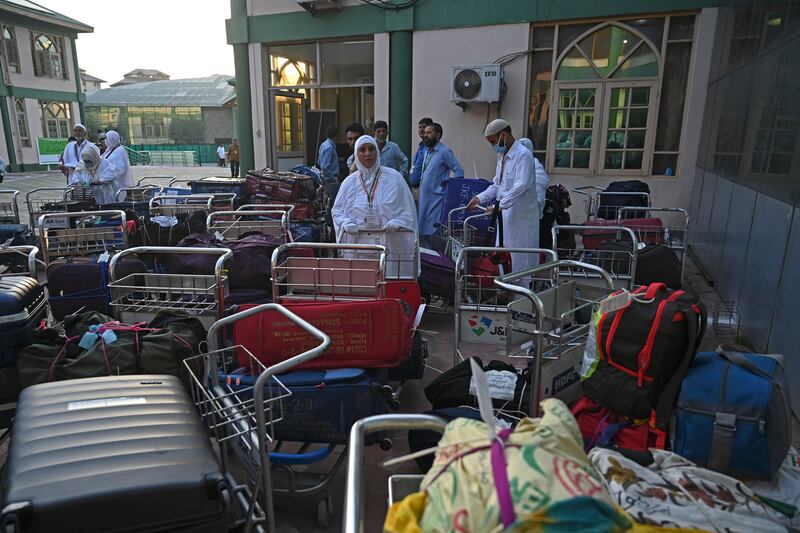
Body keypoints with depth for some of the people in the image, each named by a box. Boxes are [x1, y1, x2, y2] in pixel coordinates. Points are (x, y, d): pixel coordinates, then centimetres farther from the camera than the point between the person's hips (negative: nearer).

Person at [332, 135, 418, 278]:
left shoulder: (394, 178, 3)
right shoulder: (350, 182, 10)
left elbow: (408, 209, 4)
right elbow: (337, 210, 15)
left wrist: (396, 222, -13)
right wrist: (346, 223, -4)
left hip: (389, 243, -1)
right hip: (357, 242, 2)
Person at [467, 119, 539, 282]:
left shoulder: (523, 155, -13)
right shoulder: (502, 156, 15)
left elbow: (522, 185, -24)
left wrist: (499, 205, -28)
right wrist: (479, 198, 5)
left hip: (521, 218, -9)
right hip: (505, 215, 9)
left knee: (520, 261, -1)